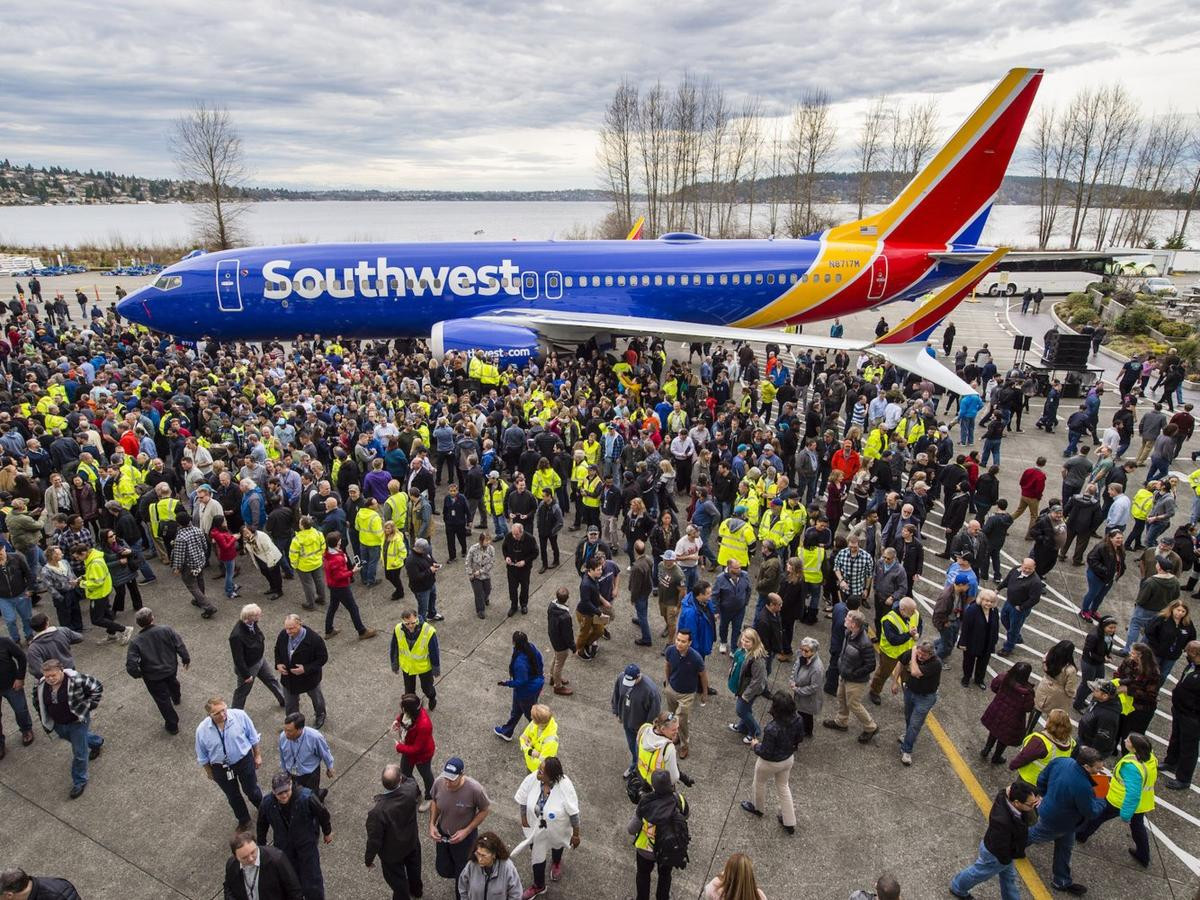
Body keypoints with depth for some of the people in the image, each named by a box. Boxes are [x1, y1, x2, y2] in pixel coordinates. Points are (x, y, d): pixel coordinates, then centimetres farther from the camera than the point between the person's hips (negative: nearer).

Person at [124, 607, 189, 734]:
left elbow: (131, 665, -24)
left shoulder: (136, 642, -25)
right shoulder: (167, 630, -21)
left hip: (153, 677, -3)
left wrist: (138, 674, -3)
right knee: (172, 683, 36)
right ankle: (176, 700, 66)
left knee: (163, 700, 15)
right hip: (171, 668, 3)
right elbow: (180, 646, -14)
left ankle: (172, 726, 28)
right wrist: (186, 659, 3)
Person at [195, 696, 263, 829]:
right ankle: (243, 821, 50)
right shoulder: (202, 730, -23)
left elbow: (253, 737, -8)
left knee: (251, 790, 19)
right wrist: (209, 772, 7)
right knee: (233, 797, 22)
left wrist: (257, 755, 1)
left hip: (245, 761, -1)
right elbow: (202, 756, -3)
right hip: (221, 768, 1)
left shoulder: (240, 716, -25)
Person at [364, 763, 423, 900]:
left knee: (398, 881, 25)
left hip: (392, 854, -4)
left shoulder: (377, 812, -42)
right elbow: (410, 781, -2)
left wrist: (368, 859, -8)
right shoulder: (410, 790, -32)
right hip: (412, 843, 5)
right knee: (414, 868, 34)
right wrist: (401, 776, -8)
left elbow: (374, 840, -25)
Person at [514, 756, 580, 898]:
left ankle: (556, 863, 68)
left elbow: (573, 812, -24)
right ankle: (539, 886, 52)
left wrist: (576, 834, -13)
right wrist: (524, 819, 0)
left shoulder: (564, 786, -38)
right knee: (537, 856, 22)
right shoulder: (532, 778, -30)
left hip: (557, 830, -2)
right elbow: (522, 799, -10)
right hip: (536, 828, 2)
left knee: (557, 846, 32)